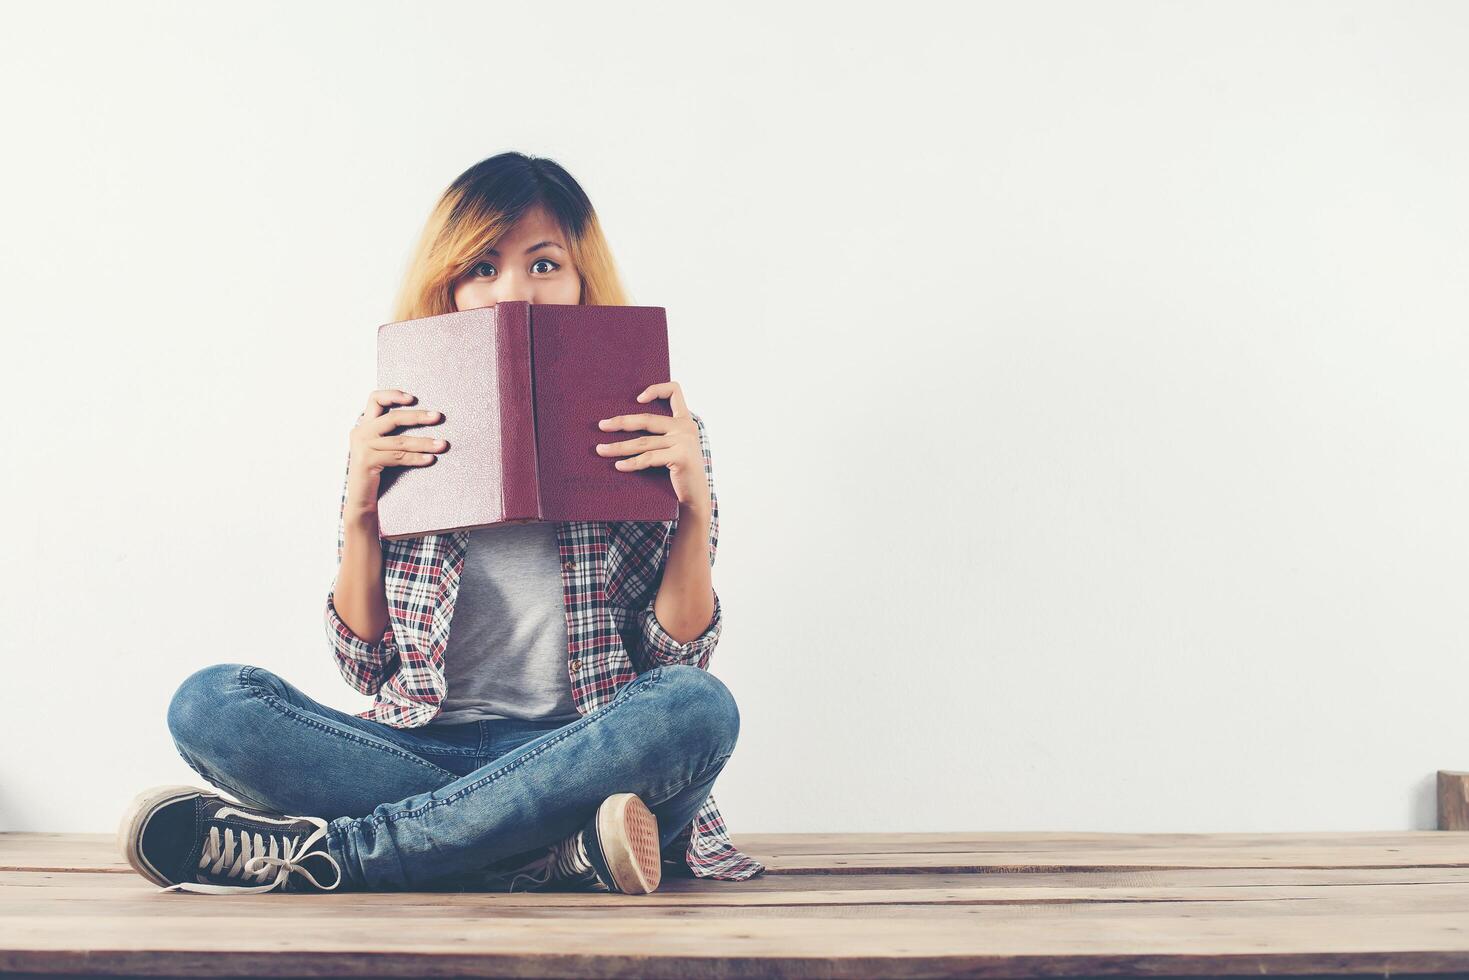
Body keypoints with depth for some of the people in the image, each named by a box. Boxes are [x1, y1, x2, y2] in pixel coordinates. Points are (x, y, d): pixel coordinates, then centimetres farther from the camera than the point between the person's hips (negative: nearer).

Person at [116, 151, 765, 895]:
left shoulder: (658, 436, 4)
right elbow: (367, 666, 6)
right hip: (425, 746, 1)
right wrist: (361, 511, -7)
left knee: (698, 706, -34)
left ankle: (325, 852, -26)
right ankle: (550, 855, -29)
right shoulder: (399, 438, 7)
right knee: (210, 703, -20)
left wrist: (695, 506, -12)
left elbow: (677, 659, 1)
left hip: (590, 759, 0)